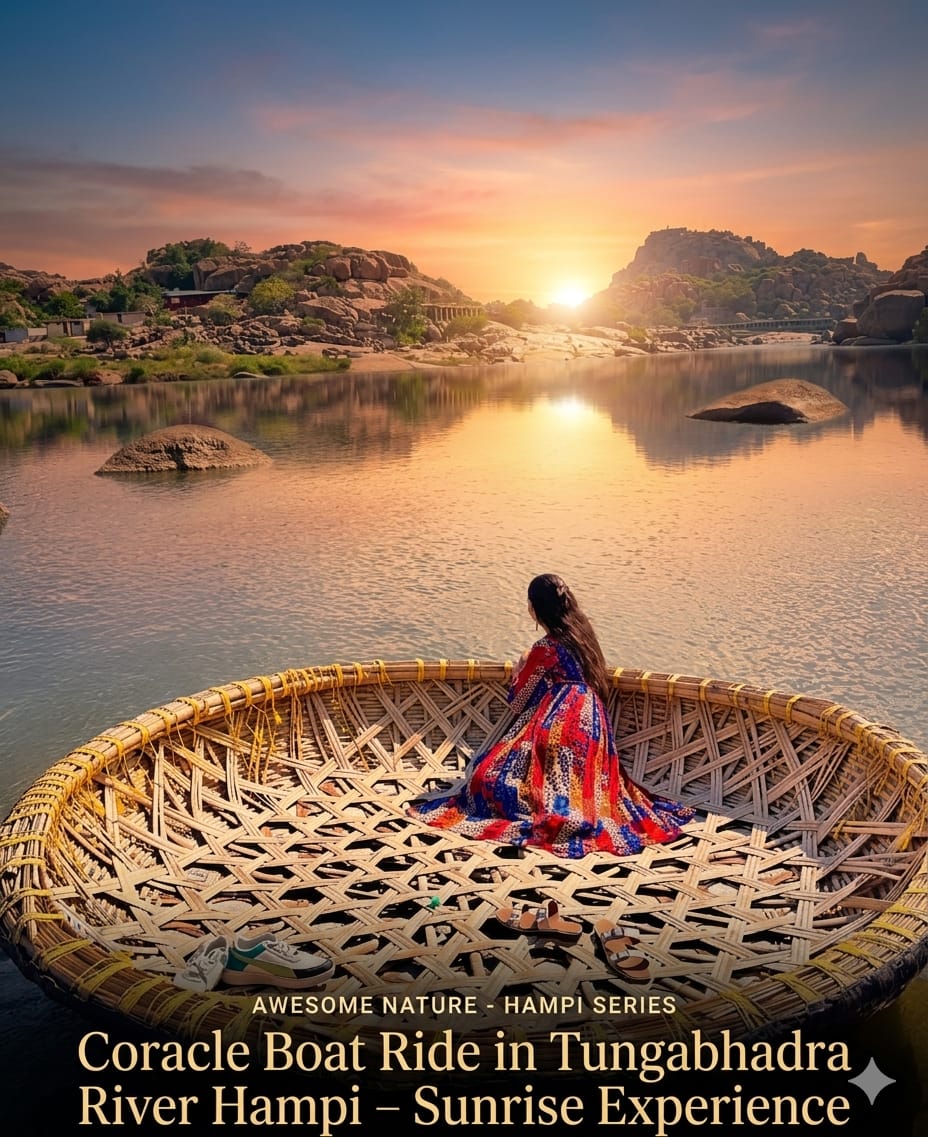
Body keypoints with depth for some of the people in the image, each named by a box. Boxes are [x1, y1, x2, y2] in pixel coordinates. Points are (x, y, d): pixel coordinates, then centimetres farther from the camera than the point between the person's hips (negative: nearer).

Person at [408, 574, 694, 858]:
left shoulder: (545, 648, -14)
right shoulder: (582, 631, 7)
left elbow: (518, 699, -5)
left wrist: (521, 665, 14)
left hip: (558, 725, -9)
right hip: (590, 722, 9)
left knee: (495, 771, -7)